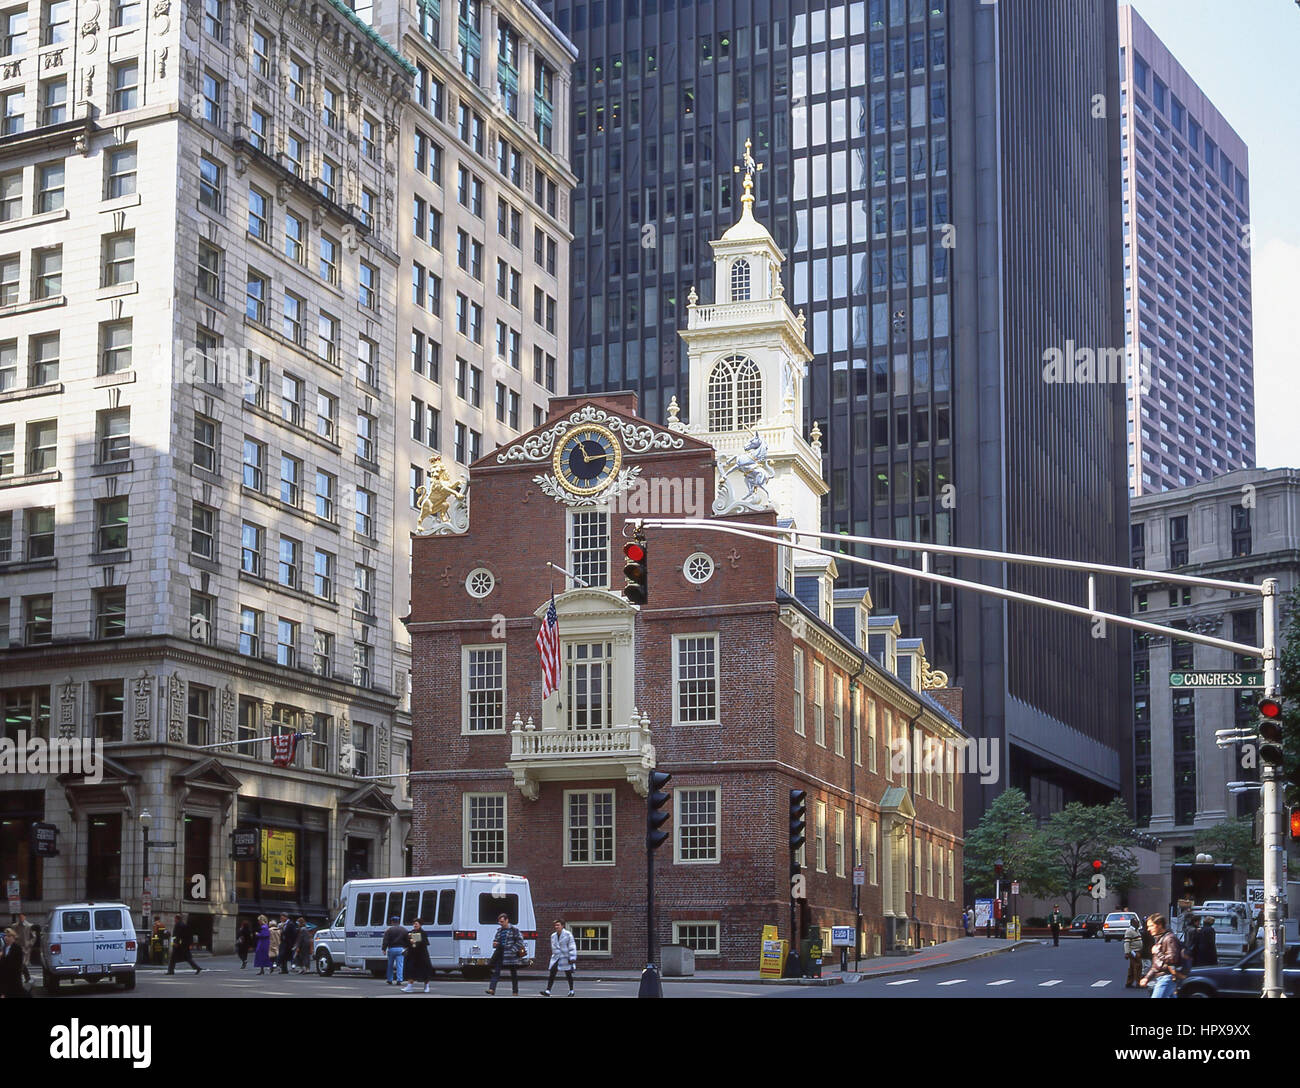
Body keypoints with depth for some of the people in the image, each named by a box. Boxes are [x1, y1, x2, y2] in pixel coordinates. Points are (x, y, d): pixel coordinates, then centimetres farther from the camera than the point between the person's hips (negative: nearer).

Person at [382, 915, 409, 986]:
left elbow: (385, 941, -8)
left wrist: (384, 949, -4)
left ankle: (389, 980, 20)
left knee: (390, 965, 13)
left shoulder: (389, 930, -3)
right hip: (400, 949, 1)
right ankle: (399, 980, -10)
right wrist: (407, 948, 15)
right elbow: (408, 940, 7)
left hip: (391, 949, -1)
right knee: (399, 965, -1)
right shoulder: (404, 929, 6)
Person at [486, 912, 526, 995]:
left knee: (513, 974, 4)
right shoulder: (499, 930, 14)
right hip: (500, 953, 5)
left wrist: (513, 950, -16)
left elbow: (520, 941, -7)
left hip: (510, 954, -5)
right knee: (495, 971, -7)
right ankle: (492, 989, -14)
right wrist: (494, 943, 1)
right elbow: (495, 939, 25)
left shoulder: (514, 929, -4)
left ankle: (515, 992, 12)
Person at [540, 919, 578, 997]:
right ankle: (547, 991, -13)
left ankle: (571, 991, 22)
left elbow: (572, 947, -8)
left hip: (565, 958, -4)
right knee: (552, 974, -8)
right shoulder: (553, 936, 10)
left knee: (568, 975, 7)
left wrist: (572, 958, -13)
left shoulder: (568, 934, -7)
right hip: (556, 958, 4)